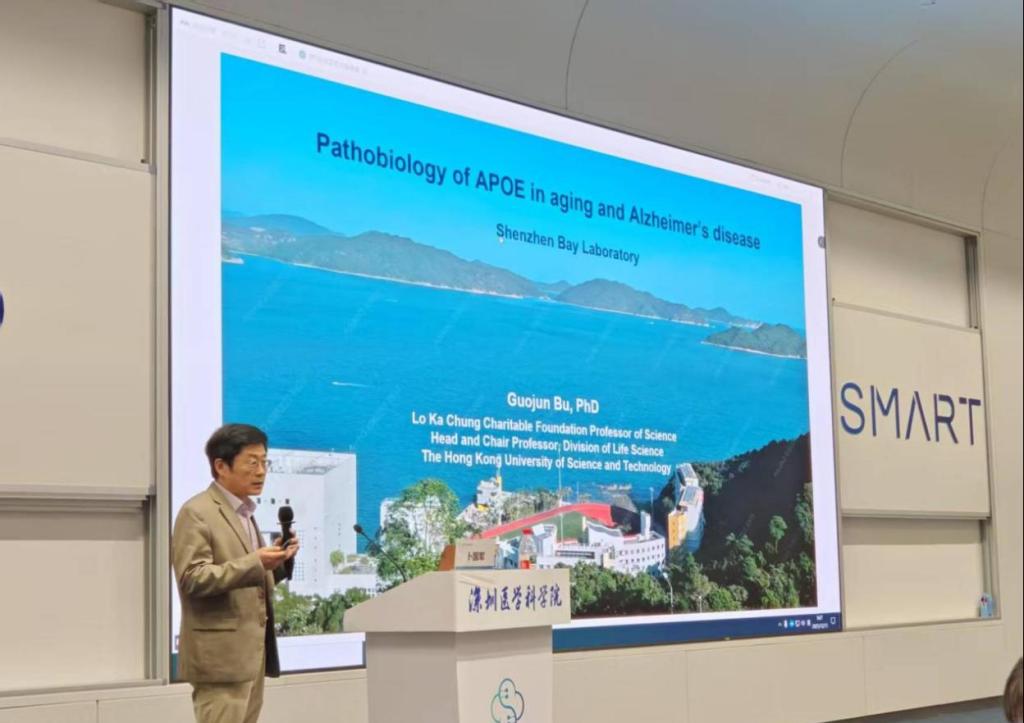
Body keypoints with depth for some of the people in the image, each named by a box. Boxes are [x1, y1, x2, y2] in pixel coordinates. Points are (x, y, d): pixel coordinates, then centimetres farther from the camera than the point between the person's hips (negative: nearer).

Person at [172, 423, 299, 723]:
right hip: (221, 654, -9)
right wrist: (254, 562, -25)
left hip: (252, 653, 9)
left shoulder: (245, 513, 19)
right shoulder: (197, 512, -9)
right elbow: (192, 578, -18)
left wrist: (276, 562, 4)